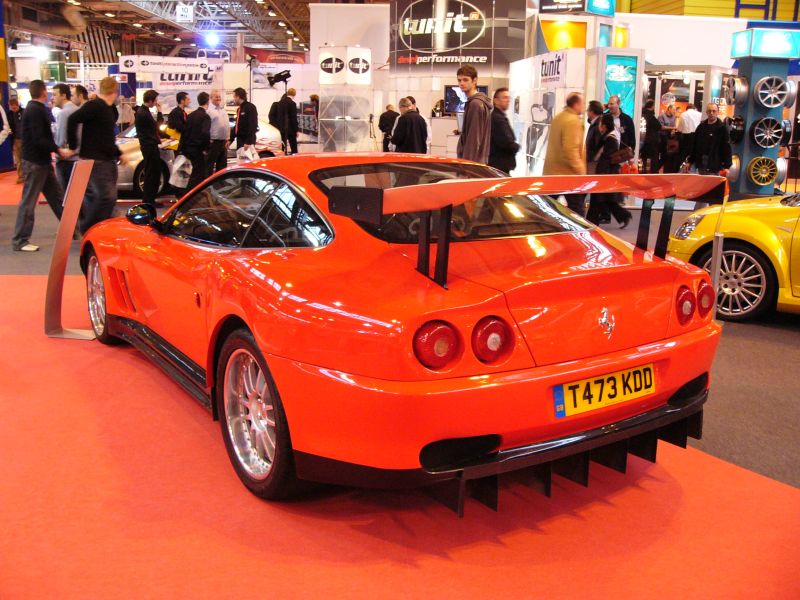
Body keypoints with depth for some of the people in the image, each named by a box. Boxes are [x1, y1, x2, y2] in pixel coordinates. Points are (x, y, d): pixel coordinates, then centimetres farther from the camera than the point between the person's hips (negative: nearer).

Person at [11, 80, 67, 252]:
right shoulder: (35, 110, -16)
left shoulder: (37, 108, 14)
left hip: (42, 161, 10)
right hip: (35, 162, -10)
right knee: (28, 201, -5)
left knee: (57, 197, 14)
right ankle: (20, 240, 0)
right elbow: (38, 139, -23)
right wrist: (58, 150, -21)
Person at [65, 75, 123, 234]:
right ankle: (86, 229, -5)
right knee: (106, 196, -14)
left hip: (108, 160, 9)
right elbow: (73, 120, -24)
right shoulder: (94, 106, -12)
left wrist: (118, 154, 20)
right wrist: (72, 147, -19)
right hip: (95, 160, -9)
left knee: (110, 197, 11)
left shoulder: (108, 109, 15)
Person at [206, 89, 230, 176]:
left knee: (222, 165, 14)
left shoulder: (223, 110, 16)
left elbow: (228, 125, 19)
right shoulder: (209, 110, -9)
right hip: (213, 142, -8)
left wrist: (228, 139, 13)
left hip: (223, 141, 8)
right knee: (210, 165, -4)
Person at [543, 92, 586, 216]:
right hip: (569, 173, -9)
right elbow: (571, 149, -24)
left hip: (551, 171, 9)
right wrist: (580, 171, -19)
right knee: (577, 210, -1)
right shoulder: (573, 121, -16)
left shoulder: (557, 118, 13)